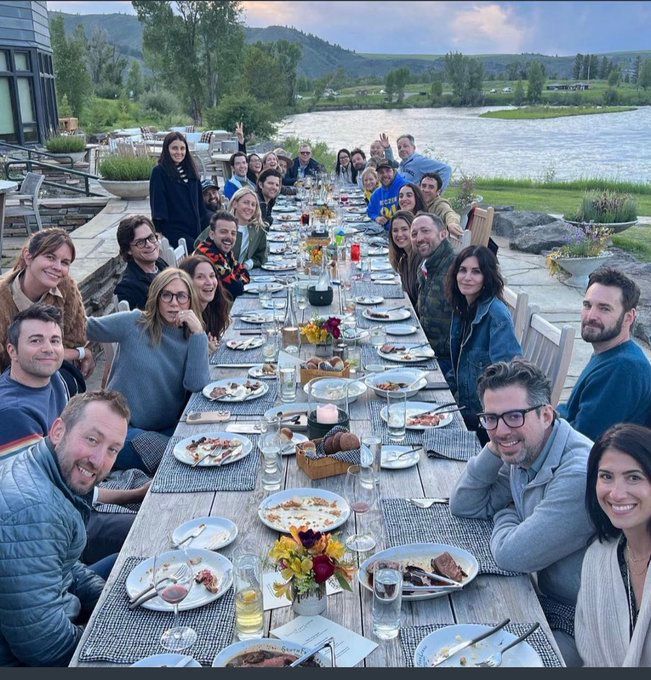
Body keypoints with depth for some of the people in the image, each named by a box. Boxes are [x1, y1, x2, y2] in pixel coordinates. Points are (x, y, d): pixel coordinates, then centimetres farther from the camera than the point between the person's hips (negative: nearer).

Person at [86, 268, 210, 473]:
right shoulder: (134, 324, -5)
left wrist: (198, 333, -19)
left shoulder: (192, 338, 1)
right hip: (123, 426, -3)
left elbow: (196, 385, -16)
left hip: (168, 428, 4)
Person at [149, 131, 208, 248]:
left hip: (195, 228, 6)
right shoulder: (159, 172, -3)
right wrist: (159, 233, -13)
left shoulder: (191, 171, 15)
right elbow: (157, 203, -8)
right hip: (173, 230, -6)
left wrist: (205, 224, 15)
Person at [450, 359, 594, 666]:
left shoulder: (579, 474, -30)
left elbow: (511, 556, -26)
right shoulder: (522, 454, -2)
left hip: (577, 630, -7)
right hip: (545, 600, 8)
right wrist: (494, 449, -10)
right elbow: (464, 505, 4)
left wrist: (505, 516, -3)